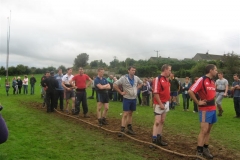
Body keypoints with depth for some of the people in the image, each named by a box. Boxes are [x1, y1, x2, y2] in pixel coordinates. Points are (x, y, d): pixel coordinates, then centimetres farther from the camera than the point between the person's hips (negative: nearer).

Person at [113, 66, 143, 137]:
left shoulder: (136, 78, 1)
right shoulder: (123, 78, -15)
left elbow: (141, 83, 22)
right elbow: (115, 85, -15)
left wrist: (137, 88, 7)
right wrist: (121, 92, -13)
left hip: (134, 98, 5)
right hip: (127, 99, -5)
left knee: (130, 113, 15)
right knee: (125, 114, -7)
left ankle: (129, 128, 25)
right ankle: (122, 130, -3)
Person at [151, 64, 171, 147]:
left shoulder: (167, 79, 10)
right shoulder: (158, 79, -15)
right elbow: (155, 93, -20)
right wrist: (160, 104, -20)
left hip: (166, 103, 9)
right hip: (159, 104, -8)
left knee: (162, 122, 13)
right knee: (157, 122, -7)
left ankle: (159, 139, 21)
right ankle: (154, 140, -2)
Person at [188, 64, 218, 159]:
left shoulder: (212, 82, 13)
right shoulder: (202, 80, -13)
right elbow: (190, 91, -21)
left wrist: (213, 102, 14)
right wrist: (198, 102, -16)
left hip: (213, 109, 8)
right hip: (205, 110, -8)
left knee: (208, 130, 12)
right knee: (204, 130, -8)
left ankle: (205, 149, 21)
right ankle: (199, 152, 0)